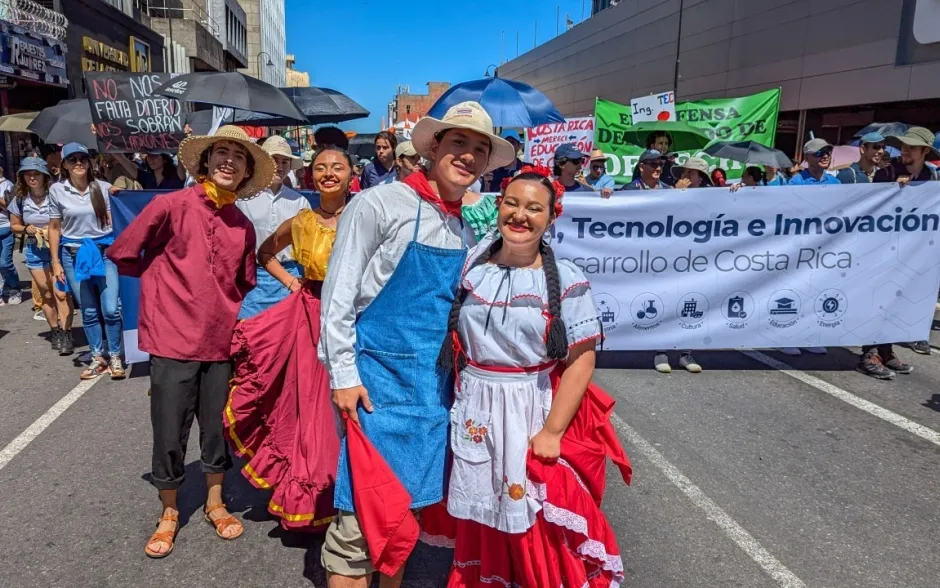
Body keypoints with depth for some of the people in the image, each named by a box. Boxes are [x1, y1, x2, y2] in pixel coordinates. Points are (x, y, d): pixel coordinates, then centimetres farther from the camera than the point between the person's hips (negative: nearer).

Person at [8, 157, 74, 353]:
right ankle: (55, 331, 25)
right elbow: (14, 225, 12)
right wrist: (26, 229, -8)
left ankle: (66, 334, -4)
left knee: (60, 293, -10)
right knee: (46, 294, 12)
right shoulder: (19, 200, 0)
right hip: (35, 251, 4)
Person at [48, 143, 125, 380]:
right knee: (88, 311, 7)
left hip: (104, 250, -1)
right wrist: (55, 262, 2)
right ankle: (98, 358, 21)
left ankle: (115, 357, 10)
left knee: (111, 308, -7)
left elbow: (111, 221, 6)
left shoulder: (102, 187, 1)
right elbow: (54, 228, 5)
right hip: (73, 253, 1)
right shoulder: (57, 190, 1)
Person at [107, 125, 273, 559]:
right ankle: (169, 514, 29)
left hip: (221, 343, 4)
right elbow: (122, 253, -1)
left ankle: (215, 503, 36)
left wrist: (229, 315, 6)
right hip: (173, 340, -3)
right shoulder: (171, 204, -9)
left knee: (217, 429, 15)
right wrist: (168, 287, 6)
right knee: (170, 435, 7)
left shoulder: (243, 226, 4)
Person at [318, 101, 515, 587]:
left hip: (434, 383, 6)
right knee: (362, 510, 0)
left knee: (410, 502, 16)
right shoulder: (379, 205, -10)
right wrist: (344, 375, -13)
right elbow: (338, 295, -10)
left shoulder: (465, 232, 10)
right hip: (381, 377, -6)